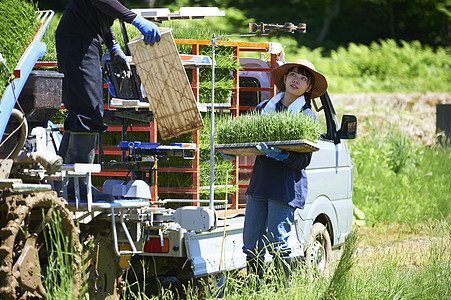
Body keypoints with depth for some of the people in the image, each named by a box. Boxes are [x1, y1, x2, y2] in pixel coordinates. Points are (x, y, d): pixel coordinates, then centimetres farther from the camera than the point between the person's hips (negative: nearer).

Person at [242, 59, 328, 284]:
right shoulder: (264, 108, 15)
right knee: (251, 243, 6)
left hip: (286, 187, -5)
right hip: (259, 181, 5)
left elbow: (303, 162, -6)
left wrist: (280, 155, -24)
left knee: (277, 244, -7)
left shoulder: (308, 118, 0)